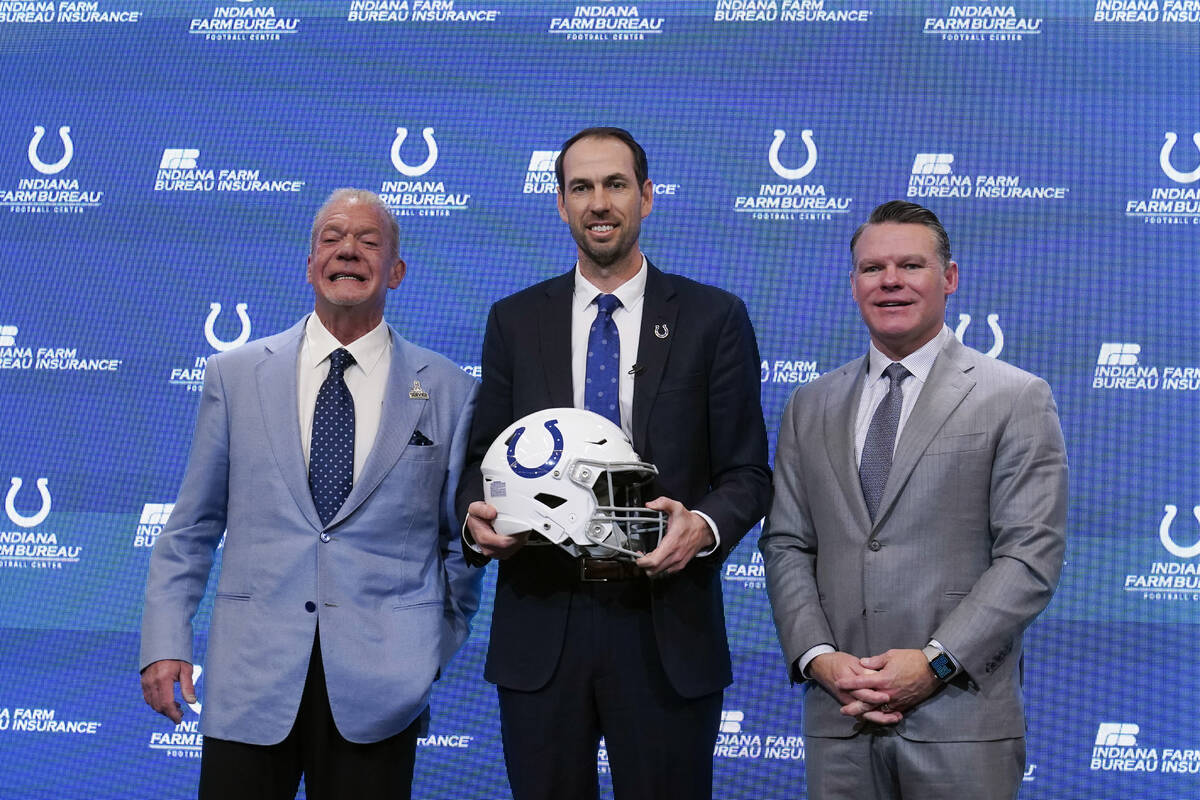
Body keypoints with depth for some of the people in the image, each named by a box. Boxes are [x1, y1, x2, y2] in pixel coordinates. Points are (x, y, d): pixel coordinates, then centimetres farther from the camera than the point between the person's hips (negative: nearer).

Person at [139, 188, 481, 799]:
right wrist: (166, 642, 1)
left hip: (379, 681, 0)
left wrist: (435, 647, 4)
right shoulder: (236, 375, 7)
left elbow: (461, 540, 11)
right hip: (251, 678, 1)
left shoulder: (448, 391, 5)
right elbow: (192, 528, 9)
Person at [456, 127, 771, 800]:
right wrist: (476, 515, -11)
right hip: (540, 624, 2)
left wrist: (704, 526, -18)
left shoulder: (715, 319, 4)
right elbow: (483, 458, 12)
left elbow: (747, 471, 3)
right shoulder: (515, 322, 10)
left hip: (665, 628, -2)